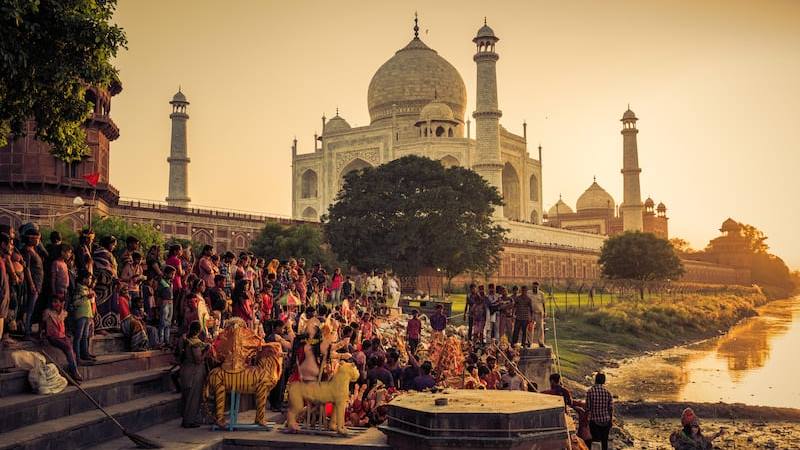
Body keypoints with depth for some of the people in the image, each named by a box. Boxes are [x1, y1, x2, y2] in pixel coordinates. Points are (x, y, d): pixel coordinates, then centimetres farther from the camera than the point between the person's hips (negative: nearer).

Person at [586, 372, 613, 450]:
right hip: (606, 421, 3)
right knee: (604, 442, 14)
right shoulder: (607, 392, -3)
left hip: (594, 421, -3)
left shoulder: (590, 391, -12)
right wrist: (610, 420, 14)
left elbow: (587, 408, -11)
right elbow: (611, 409, 1)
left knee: (595, 442, 8)